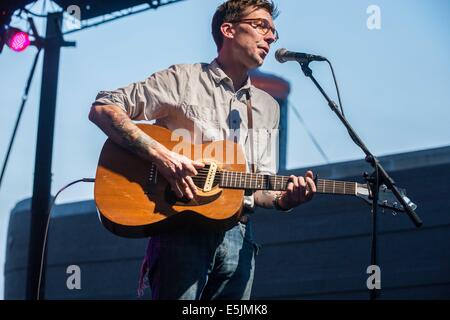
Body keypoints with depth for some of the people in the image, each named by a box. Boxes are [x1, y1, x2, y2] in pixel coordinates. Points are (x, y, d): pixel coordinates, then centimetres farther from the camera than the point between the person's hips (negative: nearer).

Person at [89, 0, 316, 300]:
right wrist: (160, 154, -15)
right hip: (181, 229, -5)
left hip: (237, 234, 5)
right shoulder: (182, 79, 4)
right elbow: (102, 108, -3)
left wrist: (285, 198, -4)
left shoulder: (268, 108, 21)